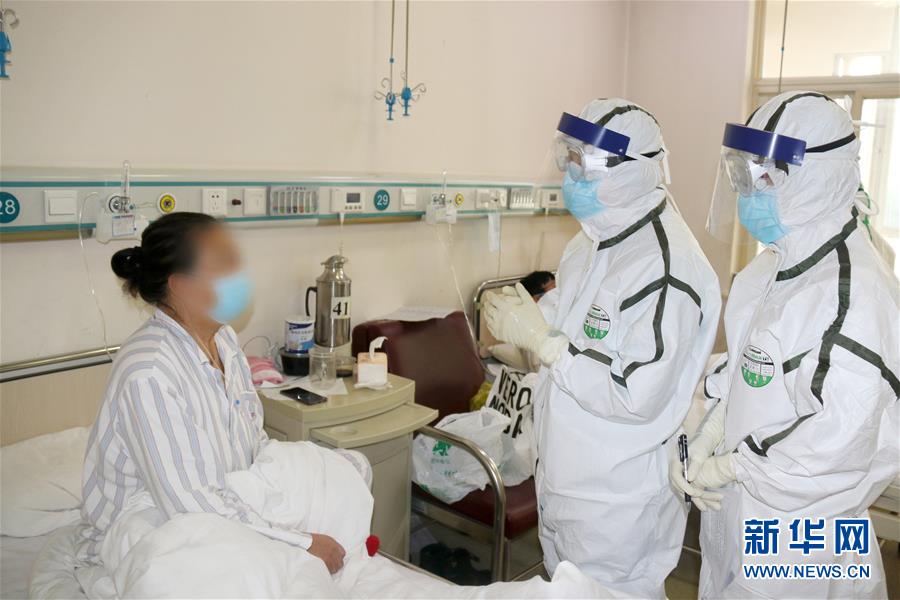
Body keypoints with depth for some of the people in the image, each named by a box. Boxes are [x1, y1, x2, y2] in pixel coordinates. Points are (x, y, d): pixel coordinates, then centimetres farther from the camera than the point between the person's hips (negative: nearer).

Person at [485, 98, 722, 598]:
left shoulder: (666, 267, -24)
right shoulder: (591, 243, 5)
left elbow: (637, 396, -27)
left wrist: (541, 339, -23)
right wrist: (521, 328, -3)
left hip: (618, 503, -9)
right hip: (563, 477, 9)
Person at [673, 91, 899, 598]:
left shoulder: (854, 294, -28)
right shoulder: (775, 268, 2)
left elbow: (839, 440, -29)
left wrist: (728, 467, -19)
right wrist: (708, 435, -2)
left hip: (795, 534, -8)